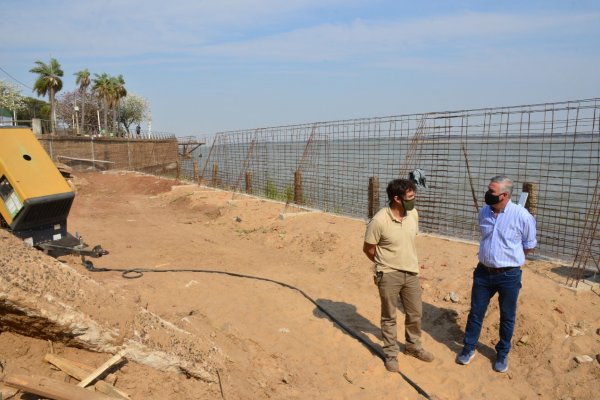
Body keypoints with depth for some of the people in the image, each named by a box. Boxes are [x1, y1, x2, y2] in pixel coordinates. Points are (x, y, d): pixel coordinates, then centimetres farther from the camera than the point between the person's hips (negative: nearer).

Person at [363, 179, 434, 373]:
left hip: (411, 272, 5)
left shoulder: (413, 214, -5)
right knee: (389, 317, 11)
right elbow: (368, 249, -10)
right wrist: (385, 264, 5)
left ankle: (413, 346, 42)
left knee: (415, 313, 18)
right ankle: (390, 353, 30)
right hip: (389, 275, -5)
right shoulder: (379, 221, -23)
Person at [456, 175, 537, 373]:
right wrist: (492, 255, 10)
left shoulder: (522, 216, -16)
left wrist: (510, 256, 2)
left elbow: (529, 246, -1)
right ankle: (469, 348, 30)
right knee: (475, 312, 13)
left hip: (509, 275, -3)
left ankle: (502, 354, 35)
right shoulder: (483, 212, 0)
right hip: (483, 272, 4)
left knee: (507, 317, 14)